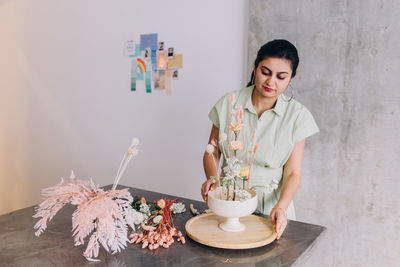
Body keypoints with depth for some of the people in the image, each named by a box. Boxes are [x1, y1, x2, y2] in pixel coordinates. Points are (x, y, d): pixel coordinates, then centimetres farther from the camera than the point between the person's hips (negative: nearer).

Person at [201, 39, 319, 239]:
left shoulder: (297, 116, -3)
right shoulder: (228, 104, -2)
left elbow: (293, 173, -4)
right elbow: (211, 153, 5)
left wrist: (280, 207, -20)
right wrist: (212, 179, -14)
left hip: (272, 203, -1)